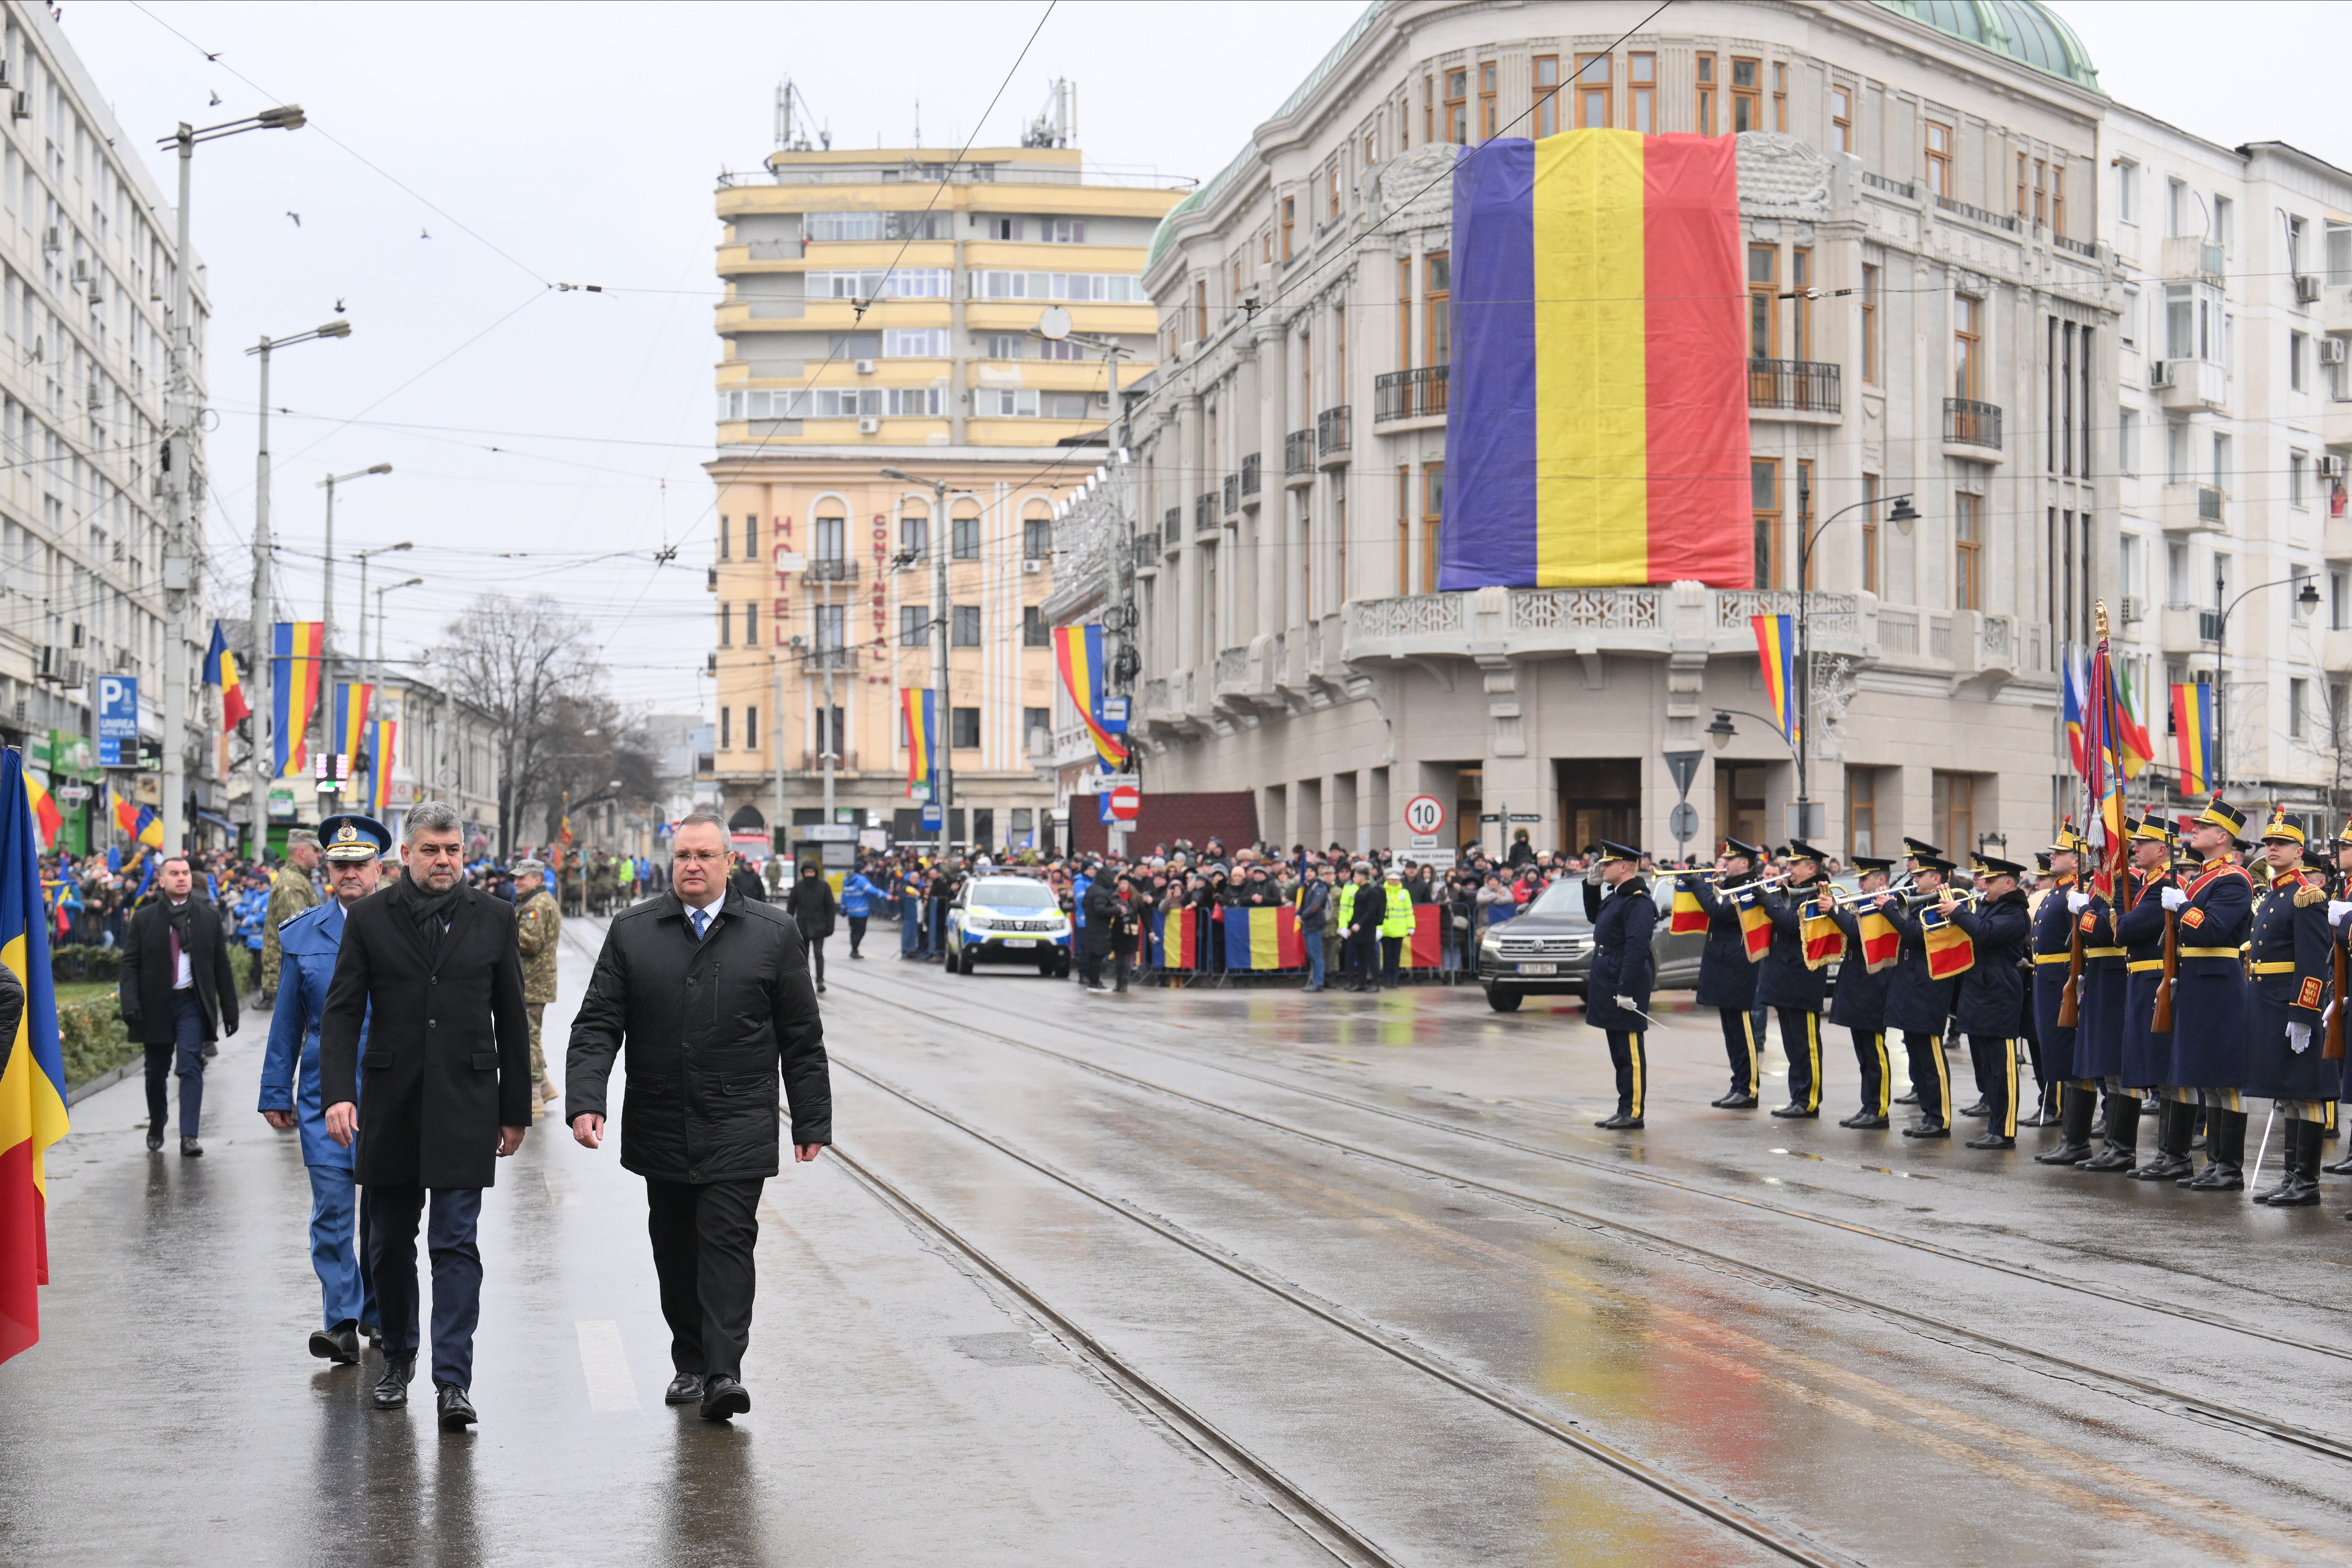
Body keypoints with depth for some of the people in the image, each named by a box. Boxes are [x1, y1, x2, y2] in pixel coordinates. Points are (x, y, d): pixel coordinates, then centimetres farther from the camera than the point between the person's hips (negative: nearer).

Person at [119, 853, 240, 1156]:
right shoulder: (144, 919, 4)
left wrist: (230, 1008, 4)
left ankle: (189, 1136, -15)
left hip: (192, 1003, -1)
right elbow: (130, 964, 1)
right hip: (156, 1005, 1)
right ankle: (156, 1129, 32)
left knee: (191, 1066, -12)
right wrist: (130, 1004, -13)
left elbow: (222, 965, 7)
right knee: (156, 1071, 11)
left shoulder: (209, 917, 6)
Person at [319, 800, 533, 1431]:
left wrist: (515, 1111, 6)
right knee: (391, 1243, 12)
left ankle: (453, 1380, -7)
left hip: (465, 1107, -1)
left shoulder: (493, 918, 4)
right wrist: (338, 1094, -15)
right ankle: (398, 1356, 30)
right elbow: (342, 1013, -1)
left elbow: (512, 1020, 7)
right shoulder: (369, 919, 2)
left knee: (456, 1243, -6)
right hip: (391, 1109, 1)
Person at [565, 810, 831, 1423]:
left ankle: (725, 1372, -11)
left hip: (738, 1128, -2)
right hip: (660, 1129, 2)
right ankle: (690, 1363, 21)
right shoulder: (632, 932, 4)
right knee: (675, 1250, 9)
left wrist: (811, 1121, 4)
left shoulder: (774, 932, 2)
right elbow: (597, 1025, 1)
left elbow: (801, 1039, 5)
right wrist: (585, 1102, -13)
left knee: (727, 1239, -9)